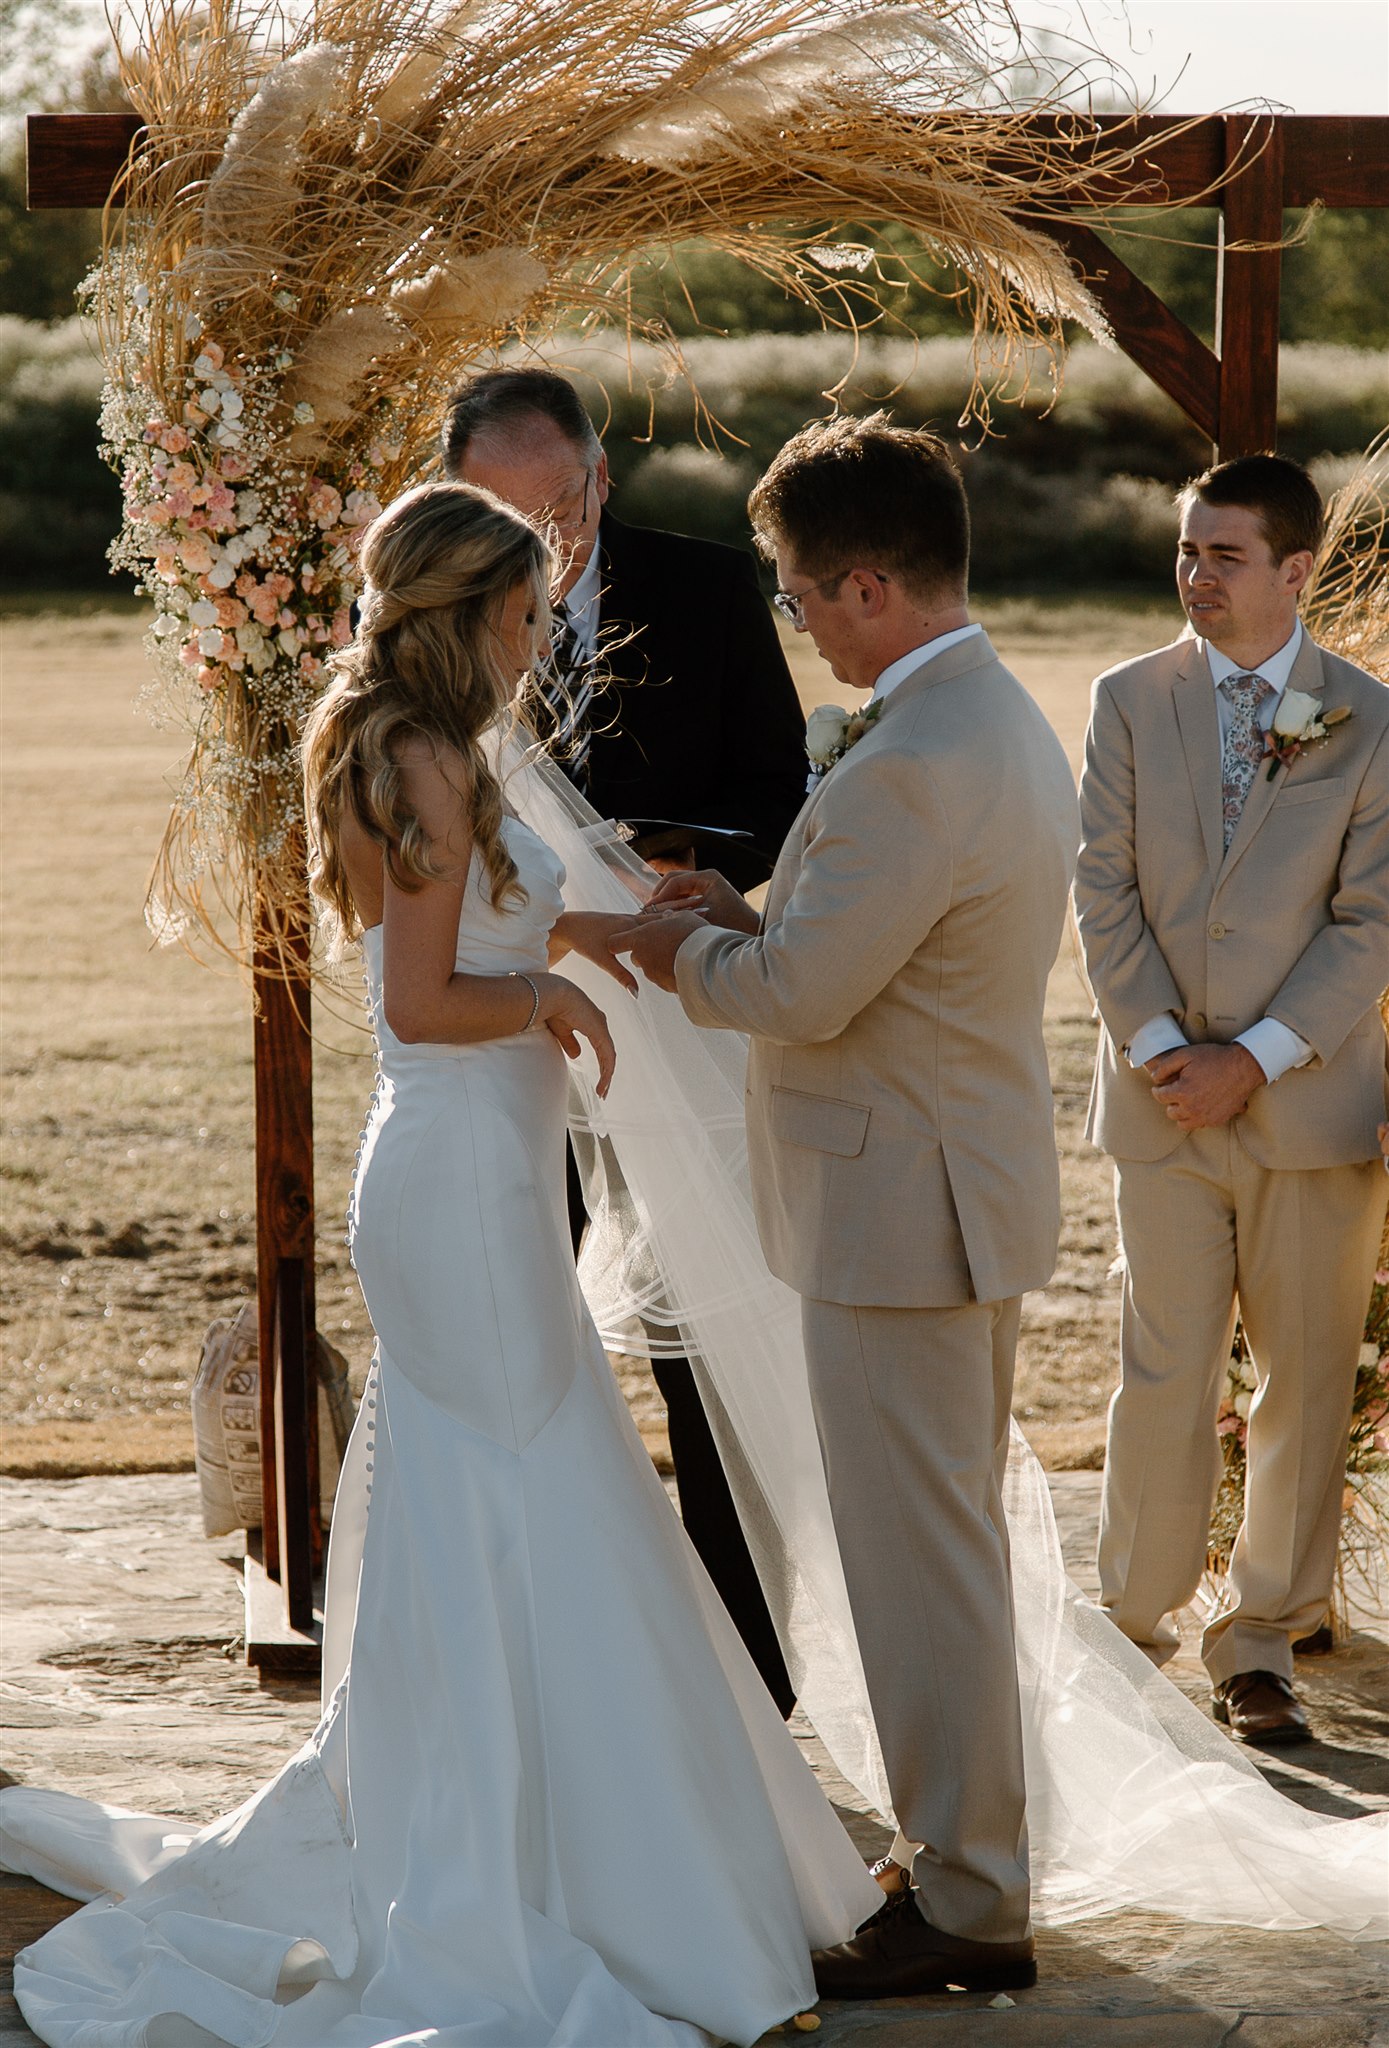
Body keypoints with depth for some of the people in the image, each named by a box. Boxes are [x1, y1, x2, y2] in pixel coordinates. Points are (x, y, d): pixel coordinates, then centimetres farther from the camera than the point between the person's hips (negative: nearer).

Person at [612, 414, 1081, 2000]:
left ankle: (968, 1910, 6)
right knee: (947, 1546, 18)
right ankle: (968, 1853, 28)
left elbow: (800, 995, -22)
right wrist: (748, 914, 8)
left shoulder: (913, 767, -24)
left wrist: (687, 951, -3)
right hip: (971, 1193, 11)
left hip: (900, 1211, -11)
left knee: (920, 1559, -2)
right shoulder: (1002, 721, 10)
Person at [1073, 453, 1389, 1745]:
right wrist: (1159, 1047, -9)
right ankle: (1135, 1623, 19)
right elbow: (1105, 892, 1)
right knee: (1162, 1377, 3)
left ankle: (1260, 1643, 16)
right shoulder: (1129, 702, 4)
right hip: (1163, 1101, 1)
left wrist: (1256, 1060, -12)